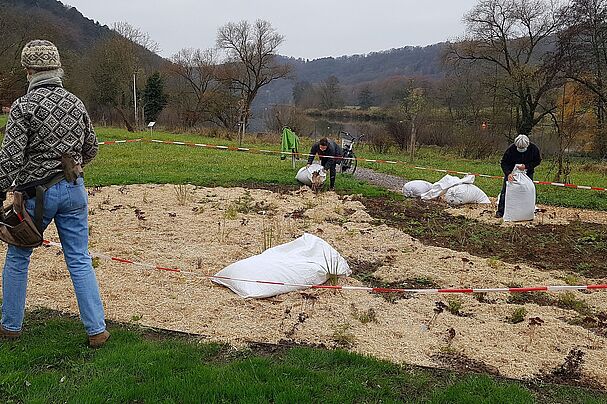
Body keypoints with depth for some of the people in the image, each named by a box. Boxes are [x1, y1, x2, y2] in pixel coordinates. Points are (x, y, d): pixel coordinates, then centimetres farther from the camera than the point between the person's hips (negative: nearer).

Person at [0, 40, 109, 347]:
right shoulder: (76, 103, 4)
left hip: (37, 192, -4)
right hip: (74, 190, 4)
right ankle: (97, 330, 8)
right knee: (80, 261, 8)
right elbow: (90, 148, 14)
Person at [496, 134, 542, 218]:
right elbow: (504, 162, -17)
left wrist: (526, 166, -23)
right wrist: (508, 173, -33)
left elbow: (538, 161, -6)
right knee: (505, 191, -4)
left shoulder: (534, 149, -20)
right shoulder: (511, 149, -24)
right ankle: (500, 211, 3)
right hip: (511, 172, -1)